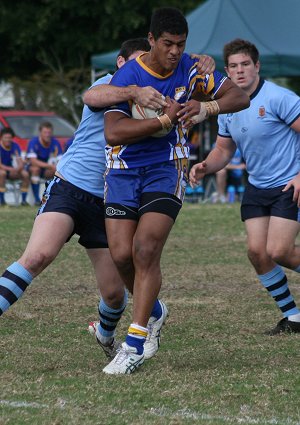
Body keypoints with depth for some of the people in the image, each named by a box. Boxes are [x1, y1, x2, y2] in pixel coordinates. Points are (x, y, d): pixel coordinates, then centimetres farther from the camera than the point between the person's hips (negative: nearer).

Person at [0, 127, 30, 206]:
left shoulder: (15, 146, -4)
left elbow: (21, 164, -9)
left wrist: (18, 168, -34)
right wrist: (10, 169, -41)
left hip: (11, 172, 4)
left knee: (25, 174, -21)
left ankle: (24, 199, -16)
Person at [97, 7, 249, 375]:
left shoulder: (189, 69, -2)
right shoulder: (127, 77, -12)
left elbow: (240, 97, 2)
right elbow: (113, 132, -21)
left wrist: (206, 107, -18)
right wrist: (164, 119, -26)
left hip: (167, 168, 0)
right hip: (123, 171, 0)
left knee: (145, 249, -17)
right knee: (122, 255, -9)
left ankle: (134, 346, -15)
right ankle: (151, 308, 24)